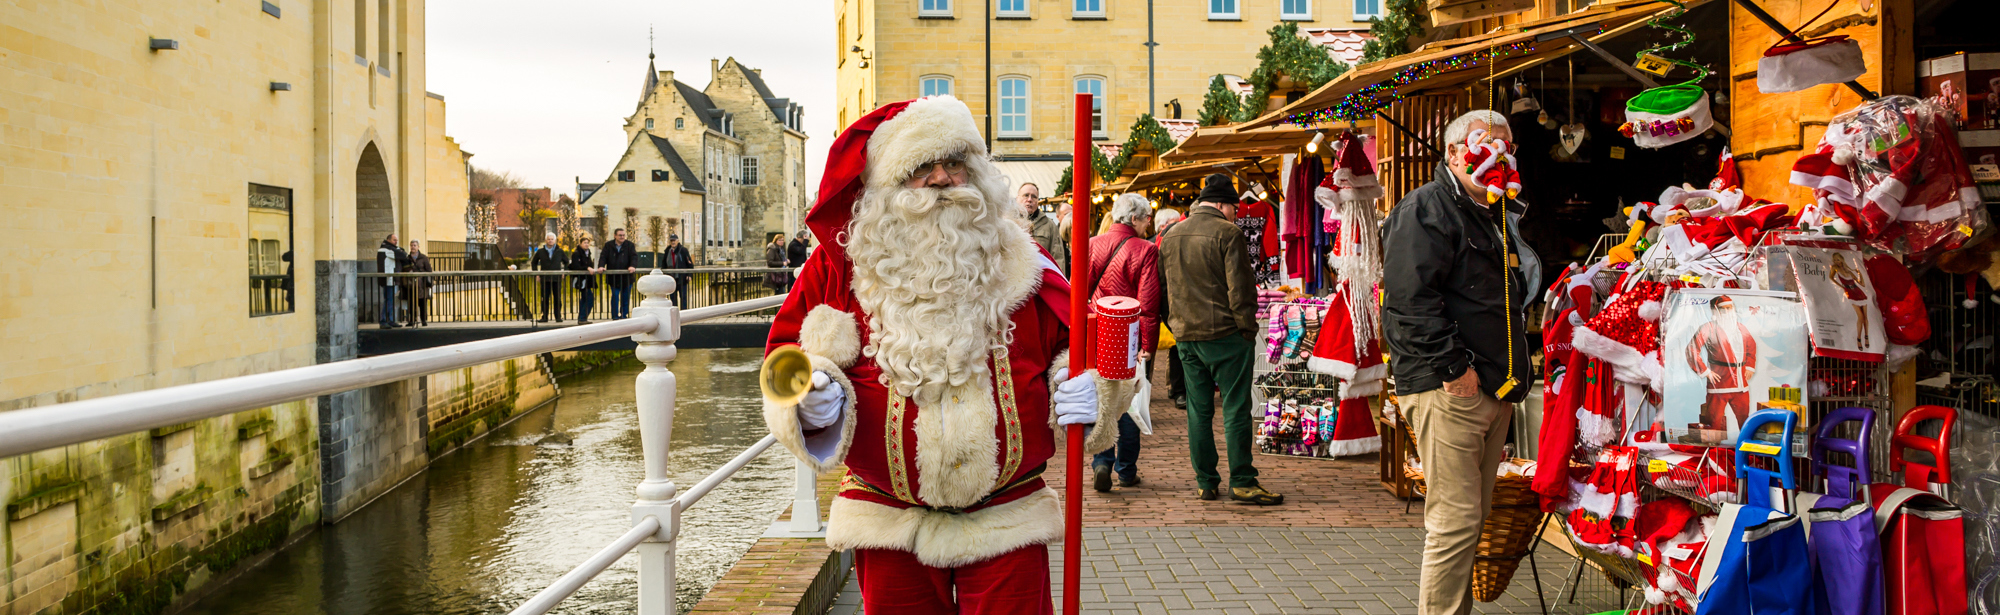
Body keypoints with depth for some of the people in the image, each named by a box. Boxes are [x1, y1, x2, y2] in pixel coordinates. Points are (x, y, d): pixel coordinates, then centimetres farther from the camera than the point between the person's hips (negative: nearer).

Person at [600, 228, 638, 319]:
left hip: (626, 277, 1)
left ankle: (624, 315, 18)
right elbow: (603, 257, 2)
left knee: (625, 297, 6)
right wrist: (601, 266, -17)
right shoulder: (608, 245, 6)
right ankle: (615, 317, 2)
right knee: (615, 297, -4)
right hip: (613, 277, -1)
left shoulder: (629, 245, 6)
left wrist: (632, 266, -21)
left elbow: (634, 256, -3)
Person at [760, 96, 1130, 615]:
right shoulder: (841, 262, -1)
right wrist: (810, 393, -16)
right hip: (890, 526, 0)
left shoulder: (1017, 259, 2)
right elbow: (788, 349, 5)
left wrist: (1085, 388, -11)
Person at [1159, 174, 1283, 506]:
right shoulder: (1226, 233, -10)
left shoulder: (1170, 236, 11)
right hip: (1224, 334, -6)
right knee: (1235, 409, -1)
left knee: (1198, 411, 10)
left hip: (1186, 335, 6)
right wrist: (1248, 327, -6)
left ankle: (1205, 483, 14)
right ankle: (1242, 482, 0)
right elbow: (1240, 287, -13)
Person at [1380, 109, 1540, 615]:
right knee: (1455, 521, -10)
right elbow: (1410, 298, -19)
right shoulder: (1427, 208, -8)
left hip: (1494, 392, 10)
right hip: (1447, 390, -10)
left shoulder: (1494, 216, 23)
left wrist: (1512, 377, 19)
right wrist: (1453, 366, -20)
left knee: (1471, 519, 14)